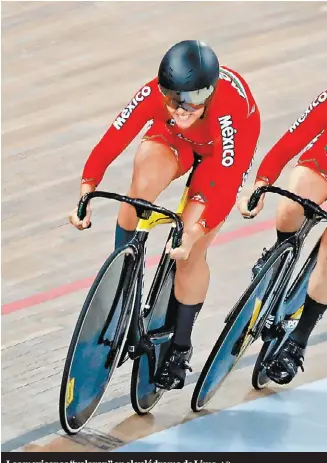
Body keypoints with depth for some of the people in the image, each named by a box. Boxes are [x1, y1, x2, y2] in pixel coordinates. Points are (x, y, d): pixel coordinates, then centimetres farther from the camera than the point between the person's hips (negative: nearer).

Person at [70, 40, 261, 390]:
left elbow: (226, 189, -41)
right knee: (142, 186, -31)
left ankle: (180, 347, 11)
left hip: (223, 150, -2)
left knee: (191, 253, -9)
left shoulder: (227, 114, -43)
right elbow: (110, 143, -33)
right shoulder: (154, 95, -35)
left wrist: (193, 234, -51)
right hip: (172, 137, 3)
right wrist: (86, 195, -43)